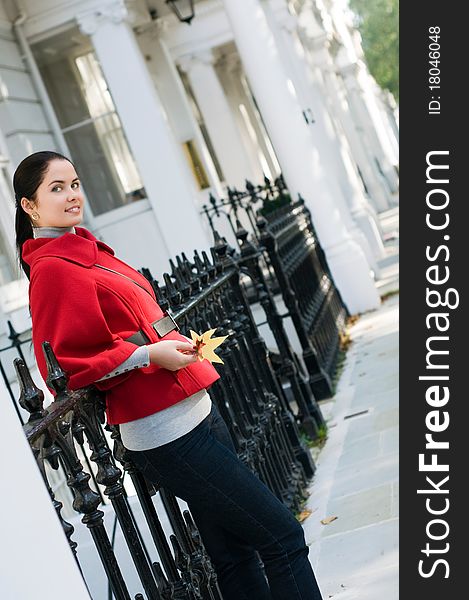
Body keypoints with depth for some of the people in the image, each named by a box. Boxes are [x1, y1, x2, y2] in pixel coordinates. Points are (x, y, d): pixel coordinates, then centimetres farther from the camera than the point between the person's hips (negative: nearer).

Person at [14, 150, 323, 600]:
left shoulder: (88, 252, 16)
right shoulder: (52, 270, -12)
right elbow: (63, 365, -16)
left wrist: (175, 343, 13)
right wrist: (148, 354, -20)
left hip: (196, 415, 9)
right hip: (167, 437, -9)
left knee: (235, 553, 15)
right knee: (282, 536, -5)